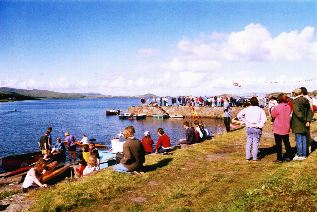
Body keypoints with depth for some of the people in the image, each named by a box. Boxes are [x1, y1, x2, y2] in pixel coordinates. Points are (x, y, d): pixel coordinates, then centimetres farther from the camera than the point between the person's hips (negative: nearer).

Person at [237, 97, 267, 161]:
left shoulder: (247, 109, 1)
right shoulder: (260, 110, -6)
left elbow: (239, 115, -2)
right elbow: (264, 119, -17)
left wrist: (245, 121, 2)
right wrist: (260, 125, -8)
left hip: (249, 128, 2)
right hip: (257, 128, -2)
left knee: (248, 142, 12)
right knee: (256, 143, 6)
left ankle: (248, 157, 15)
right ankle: (255, 157, 10)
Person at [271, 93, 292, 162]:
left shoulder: (276, 107, -19)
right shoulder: (288, 107, -2)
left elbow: (272, 116, -8)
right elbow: (289, 114, 11)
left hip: (278, 129, -5)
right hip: (286, 128, 5)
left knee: (278, 144, 3)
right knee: (287, 143, 17)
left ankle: (279, 158, 7)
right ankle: (288, 157, 24)